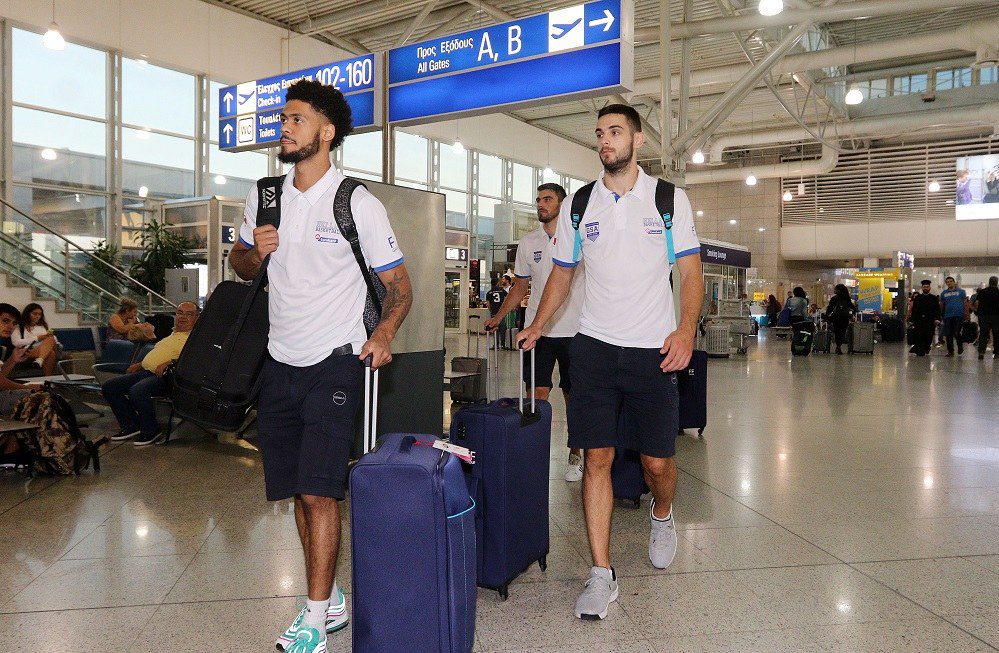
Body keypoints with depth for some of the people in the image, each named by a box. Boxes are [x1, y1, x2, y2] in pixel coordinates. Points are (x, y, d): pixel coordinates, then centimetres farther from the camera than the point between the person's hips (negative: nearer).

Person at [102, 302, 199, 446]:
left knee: (137, 391, -36)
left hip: (163, 376, -10)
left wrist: (170, 363, -29)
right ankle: (131, 426, 4)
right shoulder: (172, 335, 28)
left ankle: (151, 431, -15)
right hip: (145, 372, 10)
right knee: (109, 387, 0)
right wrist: (140, 364, 25)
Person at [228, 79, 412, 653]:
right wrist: (256, 251, -4)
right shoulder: (264, 195, 8)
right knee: (298, 491, 11)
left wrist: (383, 334, -24)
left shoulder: (359, 204, -8)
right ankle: (333, 601, 27)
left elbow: (399, 286, -5)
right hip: (281, 362, 6)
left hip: (335, 363, -6)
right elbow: (240, 265, 20)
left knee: (318, 491, -10)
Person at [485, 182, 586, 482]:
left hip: (573, 330, -2)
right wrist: (498, 317, 10)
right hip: (537, 330, 3)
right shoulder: (528, 243, 10)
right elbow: (520, 286, 18)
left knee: (574, 396, 8)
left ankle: (575, 456, 21)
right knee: (537, 394, -2)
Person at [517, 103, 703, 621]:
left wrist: (686, 329, -14)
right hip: (593, 346, 2)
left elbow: (690, 272, 1)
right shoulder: (576, 206, 7)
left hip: (653, 350, -1)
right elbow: (561, 274, 16)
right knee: (596, 459, -2)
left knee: (658, 460, 5)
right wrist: (537, 326, 7)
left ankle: (662, 515, 40)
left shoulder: (670, 199, 2)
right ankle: (601, 574, 7)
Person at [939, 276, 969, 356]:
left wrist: (966, 314, -4)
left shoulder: (961, 291, 6)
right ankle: (950, 351, 10)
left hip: (959, 315, -3)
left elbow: (965, 303, 4)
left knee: (957, 333, -9)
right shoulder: (943, 294, 12)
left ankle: (960, 346, 16)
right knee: (948, 335, 2)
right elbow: (941, 306, 16)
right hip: (948, 316, 3)